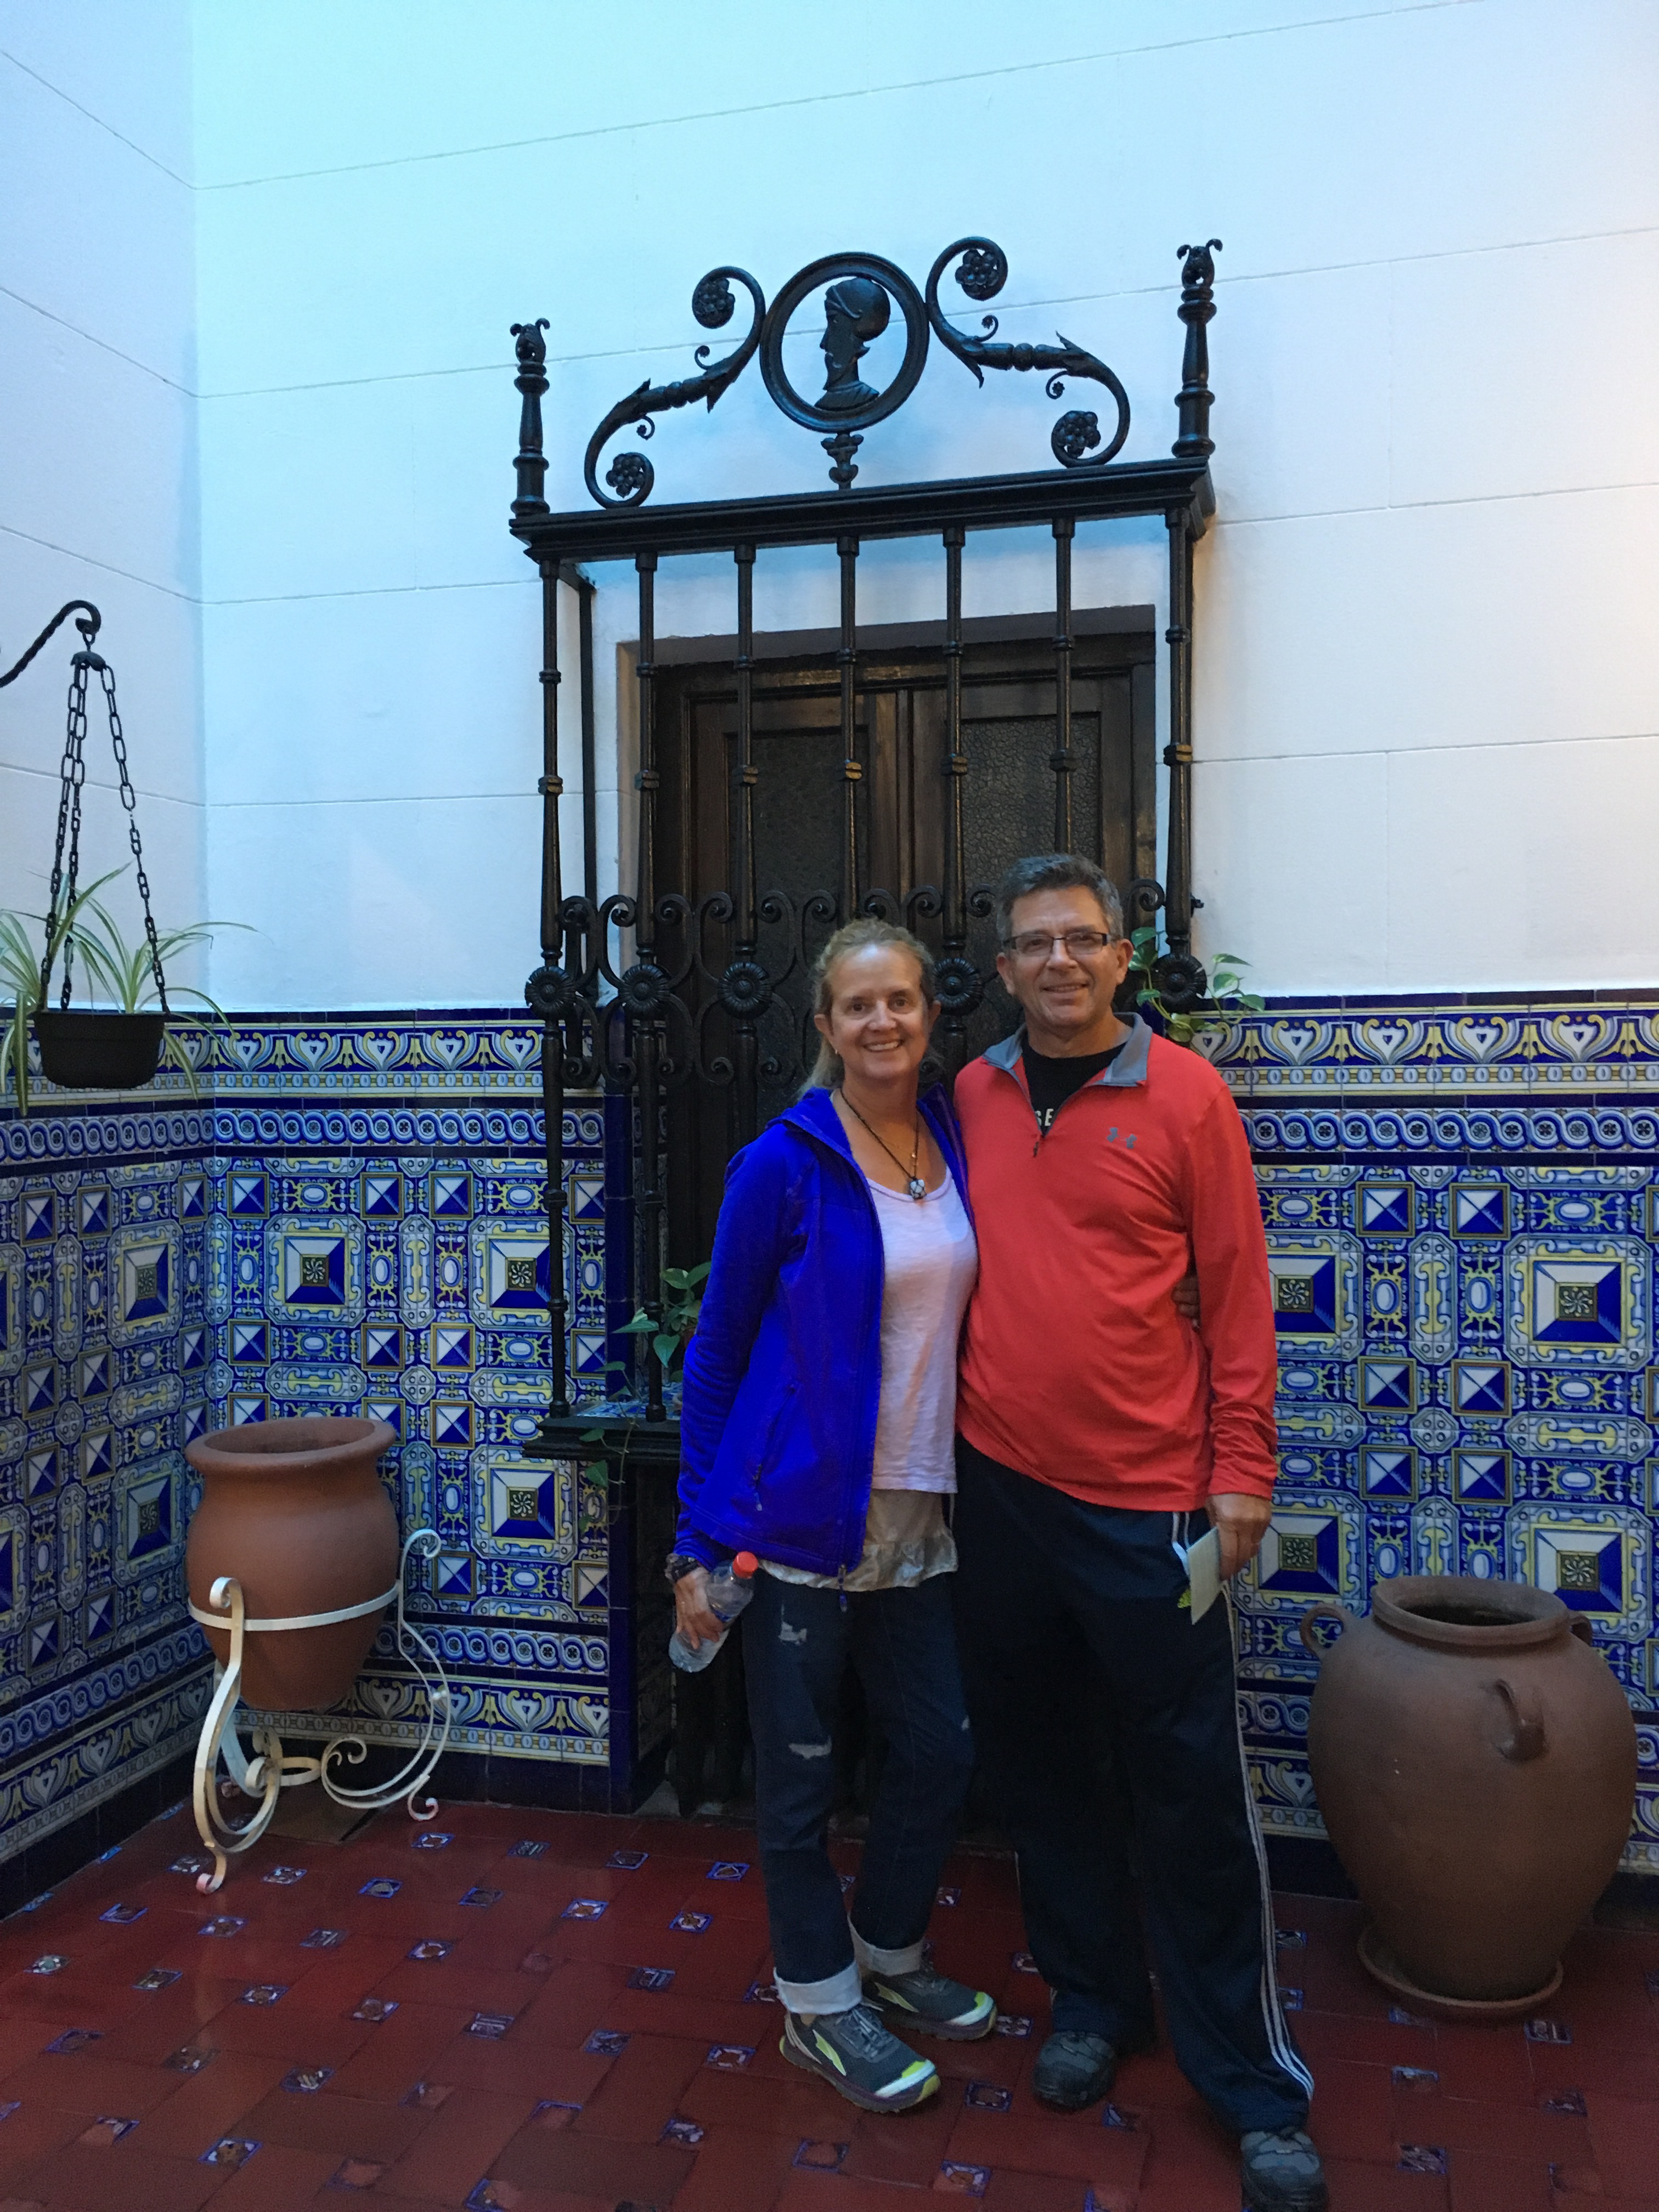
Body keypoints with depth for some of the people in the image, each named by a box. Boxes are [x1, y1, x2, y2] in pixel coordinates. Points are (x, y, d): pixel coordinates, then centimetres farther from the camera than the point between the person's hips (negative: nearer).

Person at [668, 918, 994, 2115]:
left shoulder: (957, 1142, 3)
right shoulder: (786, 1163, -12)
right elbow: (718, 1350, -7)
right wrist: (699, 1538, -7)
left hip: (917, 1513, 5)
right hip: (802, 1516, -5)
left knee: (942, 1746, 15)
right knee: (801, 1769, 10)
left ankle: (885, 1952, 41)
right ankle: (821, 2003, 33)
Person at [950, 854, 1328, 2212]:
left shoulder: (1186, 1097, -6)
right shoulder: (970, 1098, 4)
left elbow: (1237, 1291, -4)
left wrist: (1241, 1468, -6)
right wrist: (944, 1429, 8)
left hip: (1148, 1501, -3)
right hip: (1001, 1486, 4)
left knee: (1192, 1790, 6)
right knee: (1040, 1765, 16)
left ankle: (1249, 2077, 24)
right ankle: (1093, 2002, 37)